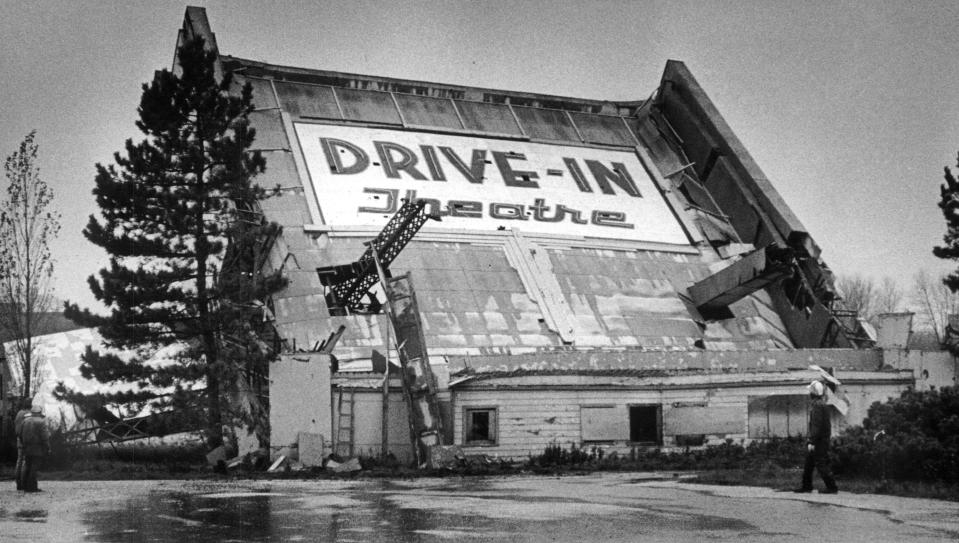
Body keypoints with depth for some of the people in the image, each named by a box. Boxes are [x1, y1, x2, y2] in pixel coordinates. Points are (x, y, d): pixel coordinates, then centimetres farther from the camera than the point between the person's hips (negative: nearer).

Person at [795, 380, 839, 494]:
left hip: (819, 440, -10)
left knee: (821, 464, -5)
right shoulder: (822, 404, 13)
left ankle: (832, 487, -2)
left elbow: (816, 425, -23)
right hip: (823, 439, 10)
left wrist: (812, 442, -23)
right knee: (808, 463, 15)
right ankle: (806, 486, 21)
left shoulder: (817, 405, -18)